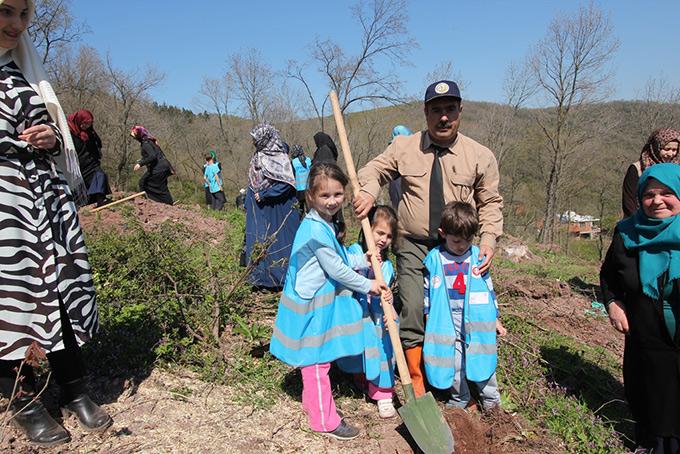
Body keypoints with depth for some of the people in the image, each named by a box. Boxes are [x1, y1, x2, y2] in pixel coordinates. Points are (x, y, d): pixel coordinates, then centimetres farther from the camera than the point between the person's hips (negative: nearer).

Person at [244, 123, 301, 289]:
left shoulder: (280, 157, -12)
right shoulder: (258, 156, 9)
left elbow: (285, 183, -19)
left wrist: (264, 195, -18)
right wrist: (248, 198, 13)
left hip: (277, 209, -6)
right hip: (259, 208, 7)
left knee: (279, 240, 2)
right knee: (259, 241, 7)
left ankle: (282, 275, 15)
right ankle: (263, 277, 17)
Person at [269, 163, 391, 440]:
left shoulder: (326, 224, 7)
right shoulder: (317, 230, -24)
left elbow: (337, 262, 13)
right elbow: (336, 269, -19)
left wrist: (364, 262, 1)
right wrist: (368, 286, -9)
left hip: (322, 300, 10)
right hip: (313, 304, -10)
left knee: (316, 359, 23)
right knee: (317, 362, 4)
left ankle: (312, 403, 40)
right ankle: (324, 421, 17)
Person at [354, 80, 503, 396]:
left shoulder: (481, 156, -3)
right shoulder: (403, 147, -3)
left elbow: (490, 203, 5)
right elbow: (374, 170, 8)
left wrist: (489, 238, -9)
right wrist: (369, 192, -16)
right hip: (413, 247, 0)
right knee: (412, 313, -8)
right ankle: (416, 385, 10)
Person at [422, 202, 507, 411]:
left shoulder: (478, 256, 1)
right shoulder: (434, 258, -3)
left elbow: (489, 289, 9)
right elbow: (427, 290, 6)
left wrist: (495, 319, 11)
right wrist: (428, 316, 6)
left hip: (477, 321, 1)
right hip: (446, 322, 0)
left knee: (481, 361, 5)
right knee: (453, 363, 7)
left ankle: (491, 399, 25)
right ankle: (459, 399, 27)